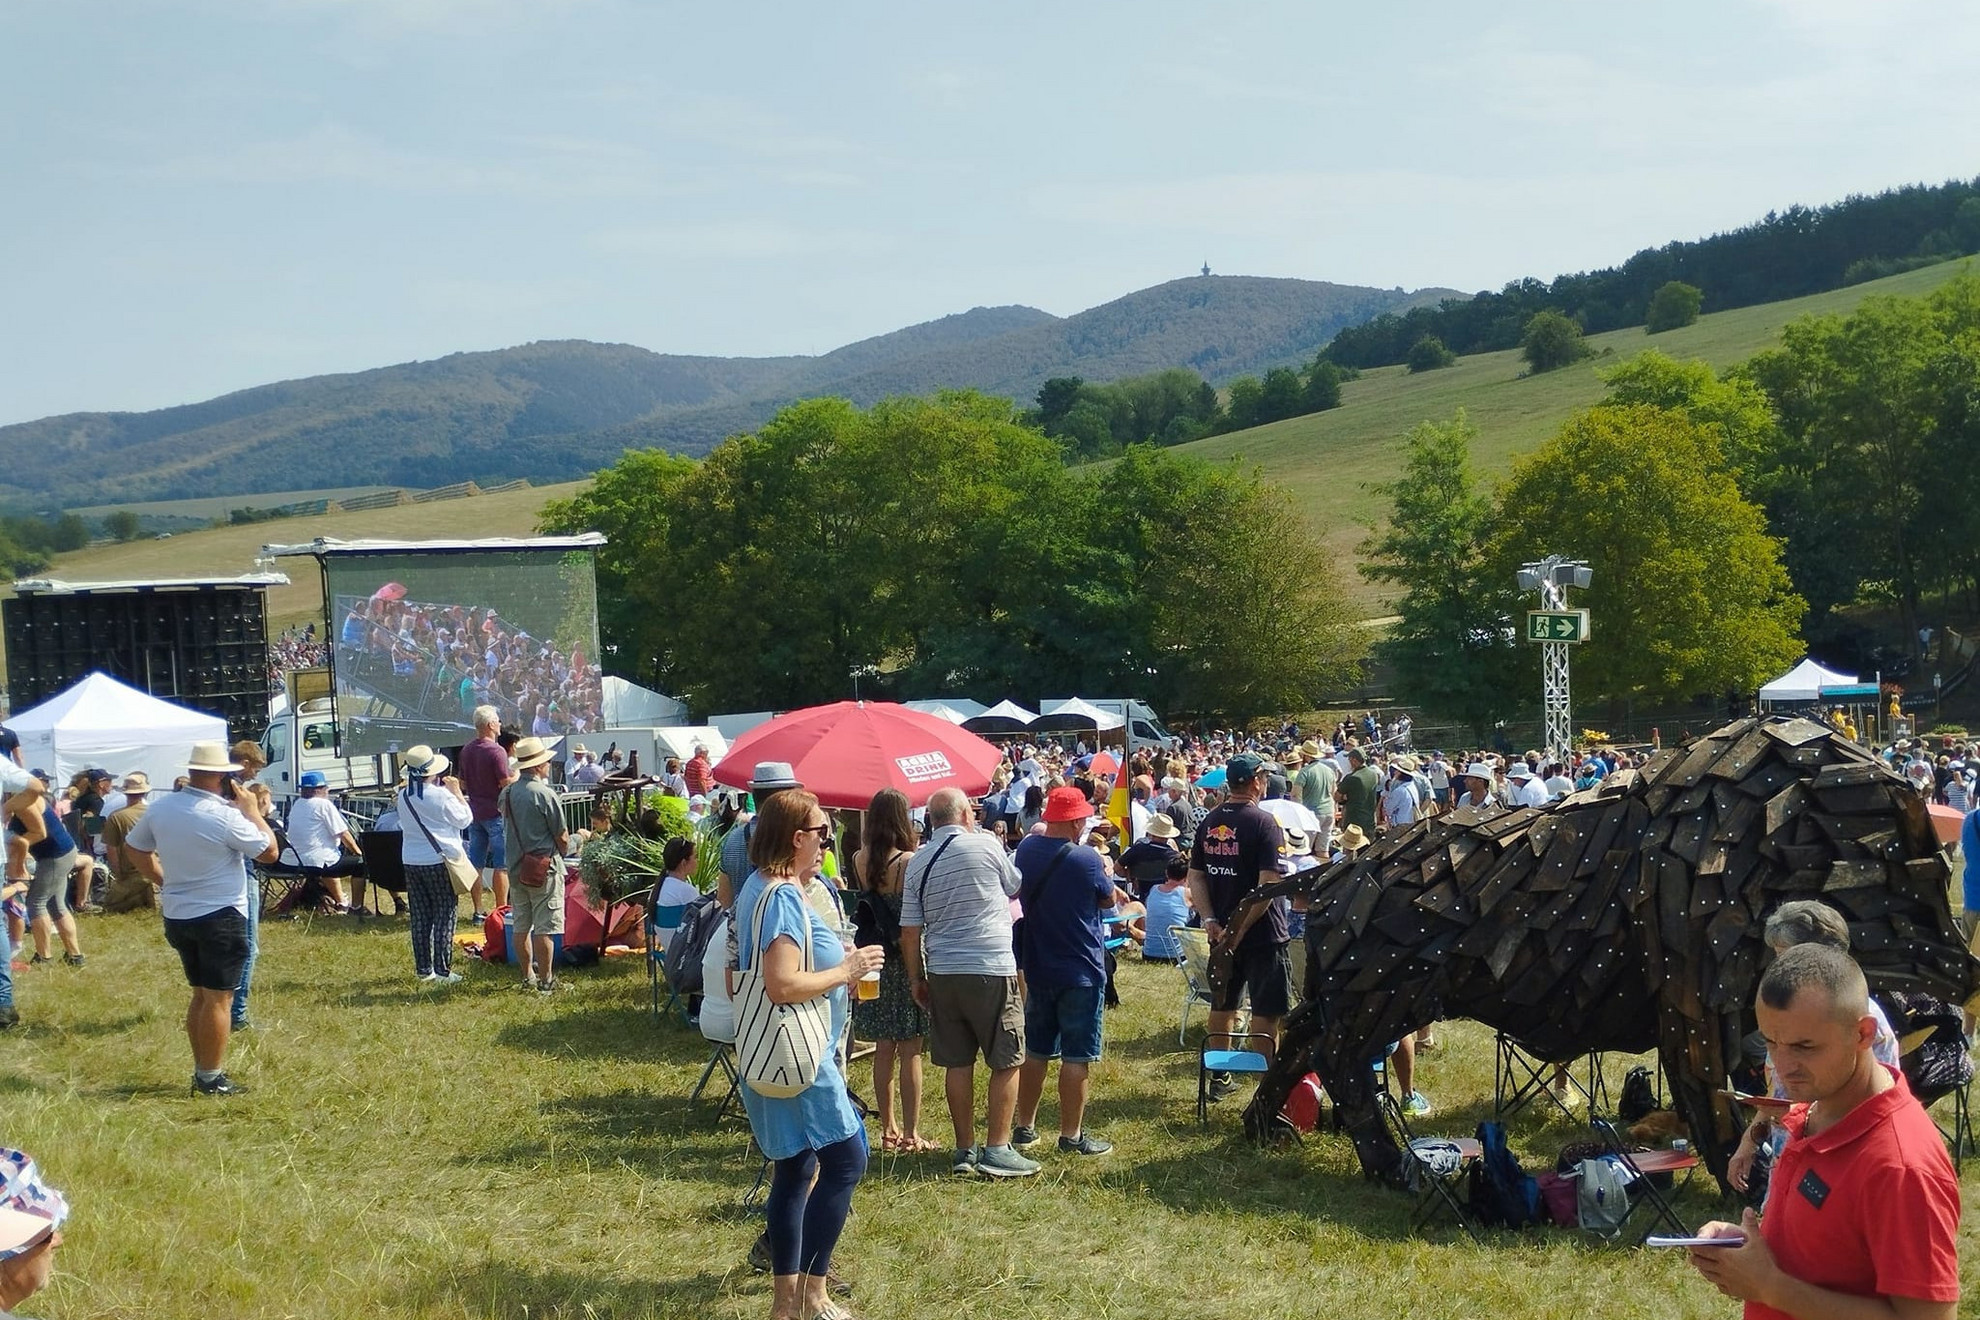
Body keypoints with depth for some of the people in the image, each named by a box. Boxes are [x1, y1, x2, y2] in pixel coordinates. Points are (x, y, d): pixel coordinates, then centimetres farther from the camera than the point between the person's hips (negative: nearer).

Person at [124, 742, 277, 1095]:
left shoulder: (160, 808, 0)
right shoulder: (225, 816, -19)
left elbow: (135, 847, 15)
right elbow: (269, 851, -12)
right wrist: (253, 811, -2)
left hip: (177, 916, 7)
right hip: (220, 917, -7)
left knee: (200, 995, 17)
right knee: (218, 998, -1)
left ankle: (201, 1072, 22)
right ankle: (212, 1079, 1)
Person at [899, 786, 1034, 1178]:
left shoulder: (917, 863, 6)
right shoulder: (984, 845, -6)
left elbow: (910, 931, 6)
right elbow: (1015, 888, 11)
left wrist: (916, 979, 16)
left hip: (942, 972, 5)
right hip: (991, 969, -5)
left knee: (958, 1062, 11)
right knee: (1006, 1061, 3)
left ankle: (965, 1150, 16)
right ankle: (997, 1149, 1)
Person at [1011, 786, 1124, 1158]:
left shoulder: (1026, 850, -1)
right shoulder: (1086, 860, -19)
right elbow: (1108, 900, -4)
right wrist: (1106, 875, 17)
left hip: (1037, 968, 6)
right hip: (1080, 972, -6)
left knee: (1035, 1051, 16)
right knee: (1076, 1057, 2)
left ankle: (1025, 1127, 23)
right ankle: (1072, 1135, 6)